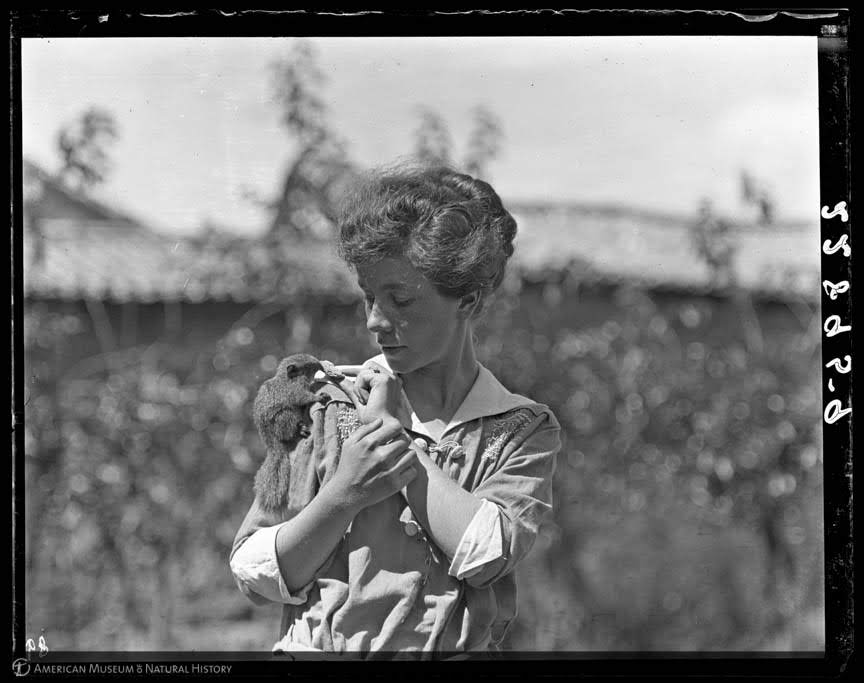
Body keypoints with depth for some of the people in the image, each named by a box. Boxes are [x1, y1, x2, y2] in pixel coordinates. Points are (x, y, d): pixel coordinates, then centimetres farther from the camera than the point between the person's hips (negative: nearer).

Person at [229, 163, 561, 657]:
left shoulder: (527, 430, 8)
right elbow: (255, 576, 5)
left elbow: (485, 557, -9)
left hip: (449, 654, 0)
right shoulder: (329, 408, 8)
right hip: (316, 651, 0)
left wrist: (394, 432, -2)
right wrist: (342, 495, -10)